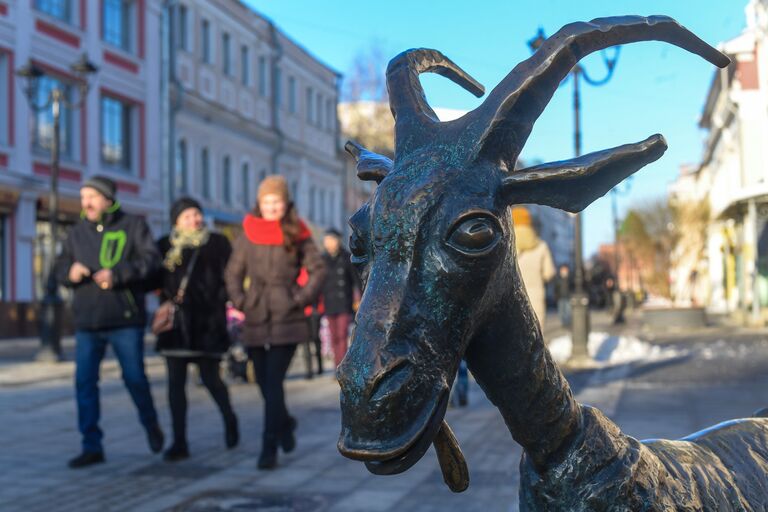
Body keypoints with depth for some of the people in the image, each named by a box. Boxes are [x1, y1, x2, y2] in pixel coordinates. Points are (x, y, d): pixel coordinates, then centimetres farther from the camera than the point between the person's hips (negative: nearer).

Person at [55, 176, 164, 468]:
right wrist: (70, 272, -11)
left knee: (134, 377, 3)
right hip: (87, 322, 4)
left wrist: (117, 274, -24)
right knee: (85, 382, 1)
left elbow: (151, 259, -11)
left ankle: (151, 424, 30)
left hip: (125, 320, -4)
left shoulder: (132, 225, 0)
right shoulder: (77, 232, 12)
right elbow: (60, 267, 14)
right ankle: (92, 447, 10)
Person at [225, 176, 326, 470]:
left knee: (273, 381, -9)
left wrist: (302, 298, -6)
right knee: (263, 380, 13)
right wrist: (239, 300, 2)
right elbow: (233, 272, 13)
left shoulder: (297, 234, 0)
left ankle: (269, 447, -2)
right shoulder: (248, 234, 6)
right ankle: (284, 424, 40)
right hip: (255, 319, 3)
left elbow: (317, 269, 3)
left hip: (286, 318, -3)